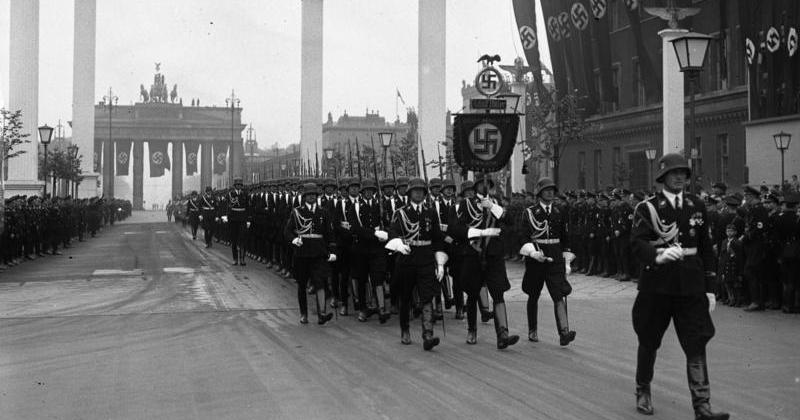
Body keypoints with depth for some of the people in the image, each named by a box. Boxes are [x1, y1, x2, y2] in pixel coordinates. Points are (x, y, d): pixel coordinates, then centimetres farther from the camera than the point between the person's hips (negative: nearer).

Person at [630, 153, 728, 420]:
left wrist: (710, 288, 10)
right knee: (649, 342, 12)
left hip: (691, 286, 2)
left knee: (697, 346, -6)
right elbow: (637, 242, -17)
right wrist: (657, 256, -38)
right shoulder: (647, 208, -3)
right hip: (657, 285, -2)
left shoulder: (697, 206, 10)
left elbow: (705, 248, 13)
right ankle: (643, 391, 34)